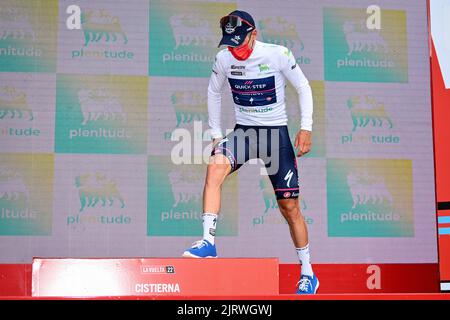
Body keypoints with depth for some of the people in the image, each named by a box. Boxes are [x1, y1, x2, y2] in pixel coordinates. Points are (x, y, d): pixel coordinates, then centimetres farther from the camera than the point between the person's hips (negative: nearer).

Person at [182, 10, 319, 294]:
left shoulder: (278, 54, -12)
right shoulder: (224, 59, -3)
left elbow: (303, 87, -1)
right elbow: (214, 92, 14)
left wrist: (306, 127, -8)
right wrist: (216, 133, 10)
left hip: (276, 132, -2)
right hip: (243, 131, 2)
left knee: (290, 207, 1)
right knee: (215, 167, -31)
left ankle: (308, 274, 17)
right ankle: (208, 243, -29)